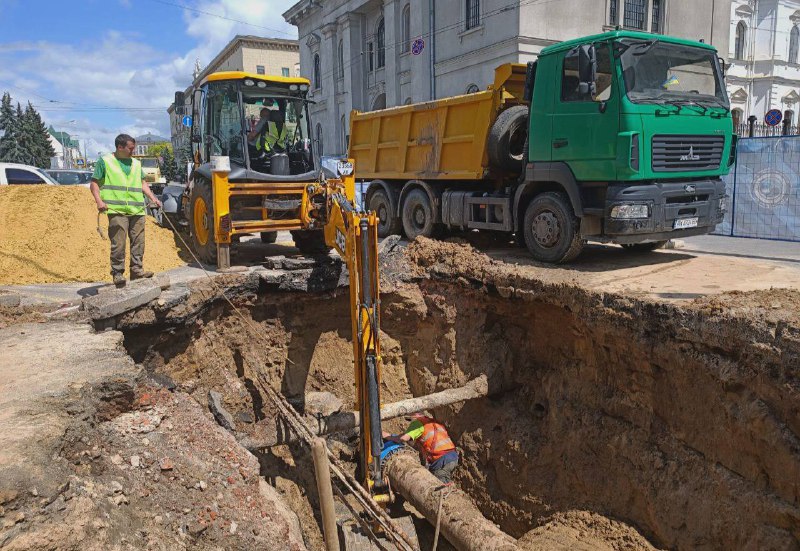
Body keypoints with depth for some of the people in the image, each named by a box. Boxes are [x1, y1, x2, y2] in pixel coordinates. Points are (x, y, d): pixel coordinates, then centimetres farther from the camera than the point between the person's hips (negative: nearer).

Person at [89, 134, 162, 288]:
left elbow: (142, 183, 23)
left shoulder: (136, 164, 20)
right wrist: (99, 201, -13)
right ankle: (117, 272, 0)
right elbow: (94, 183, 2)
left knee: (138, 242, 4)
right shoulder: (105, 161, 5)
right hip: (117, 210, -5)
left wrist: (153, 198, 8)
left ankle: (136, 269, 13)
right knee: (118, 243, -7)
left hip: (137, 210, 5)